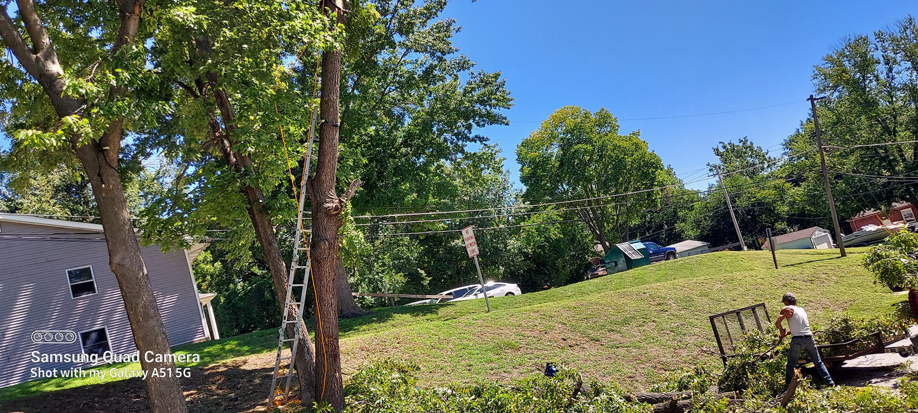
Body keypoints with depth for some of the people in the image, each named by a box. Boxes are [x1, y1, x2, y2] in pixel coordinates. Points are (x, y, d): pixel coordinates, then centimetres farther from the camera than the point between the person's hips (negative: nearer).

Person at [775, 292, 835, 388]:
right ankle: (830, 382, 15)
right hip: (809, 338, 5)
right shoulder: (802, 310, 18)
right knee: (818, 362, 15)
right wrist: (788, 332, 21)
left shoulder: (787, 309, -2)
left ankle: (788, 385, 7)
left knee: (791, 365, 6)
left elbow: (777, 323, -13)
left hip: (797, 340, -5)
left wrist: (782, 331, 4)